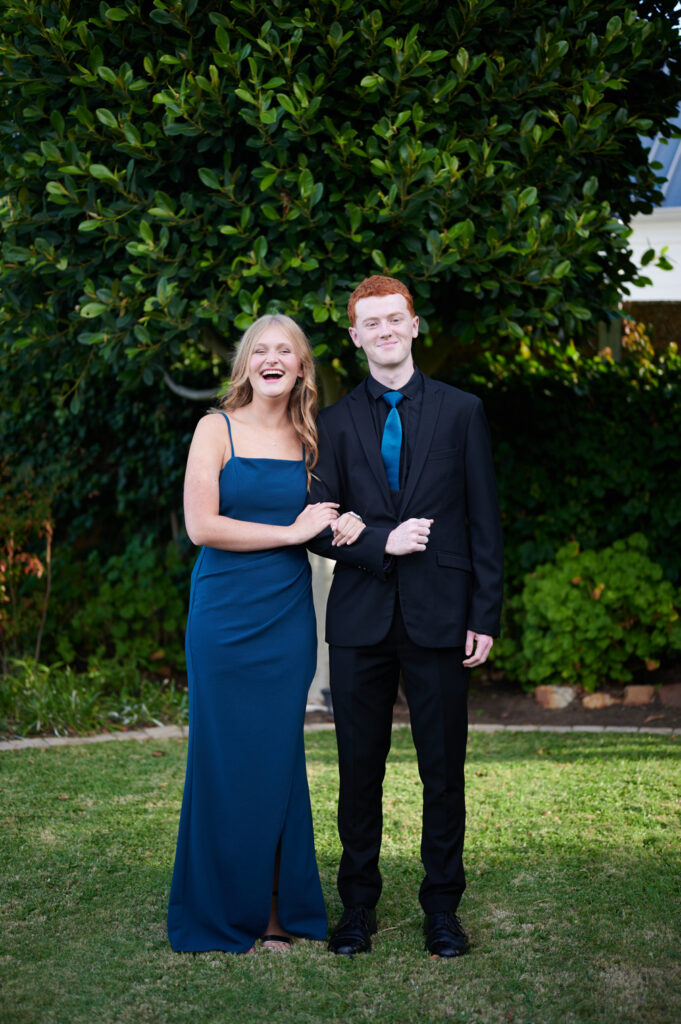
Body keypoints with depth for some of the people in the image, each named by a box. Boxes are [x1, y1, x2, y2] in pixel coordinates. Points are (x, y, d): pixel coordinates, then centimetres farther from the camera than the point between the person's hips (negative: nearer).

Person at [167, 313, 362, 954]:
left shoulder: (308, 439, 10)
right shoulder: (217, 429, -2)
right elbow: (201, 525, -11)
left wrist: (342, 527, -3)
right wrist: (292, 531, -11)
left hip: (287, 620, 3)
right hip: (224, 617, -3)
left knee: (278, 760, 5)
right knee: (224, 760, 1)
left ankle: (279, 911, 14)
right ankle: (224, 910, 13)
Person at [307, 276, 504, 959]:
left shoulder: (461, 411, 6)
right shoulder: (336, 421, 8)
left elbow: (484, 521, 3)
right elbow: (319, 526, 5)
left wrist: (485, 615, -3)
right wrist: (381, 542, -13)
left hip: (438, 617, -1)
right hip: (360, 618, 1)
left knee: (443, 769, 4)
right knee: (359, 769, 7)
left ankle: (442, 907, 18)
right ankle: (358, 904, 21)